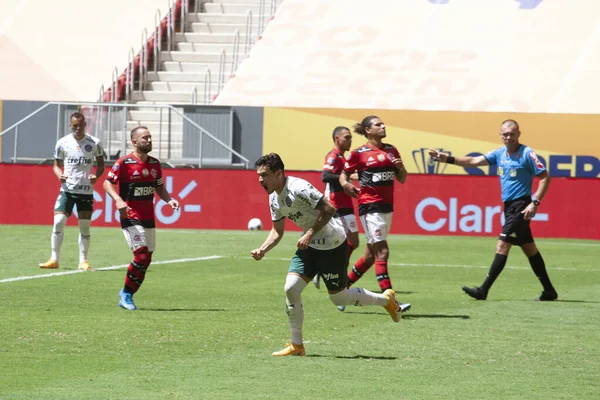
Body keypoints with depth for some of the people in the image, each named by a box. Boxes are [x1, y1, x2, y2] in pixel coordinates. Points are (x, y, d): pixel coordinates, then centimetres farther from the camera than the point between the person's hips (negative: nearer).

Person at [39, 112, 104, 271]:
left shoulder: (94, 143, 1)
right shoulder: (62, 143, 2)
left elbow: (101, 164, 10)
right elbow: (56, 165, 11)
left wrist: (96, 175, -11)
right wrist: (59, 175, -11)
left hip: (86, 191, 0)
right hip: (67, 189, 0)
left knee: (84, 226, 1)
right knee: (58, 222, -10)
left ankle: (83, 261, 11)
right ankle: (54, 259, 0)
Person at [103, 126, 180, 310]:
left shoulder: (155, 164, 9)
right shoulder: (124, 163, -9)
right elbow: (108, 183, -8)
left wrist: (169, 199, 0)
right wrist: (118, 200, -25)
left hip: (149, 218, 7)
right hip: (131, 217, -7)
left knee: (146, 259, 5)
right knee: (141, 255, -18)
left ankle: (126, 295, 19)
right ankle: (126, 294, -3)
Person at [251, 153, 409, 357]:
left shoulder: (298, 189, -26)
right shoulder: (274, 198, 2)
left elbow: (329, 209, -28)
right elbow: (277, 231, 10)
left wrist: (309, 234, -30)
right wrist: (262, 250, -7)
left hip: (332, 245, -8)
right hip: (310, 246, 8)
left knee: (338, 298, 4)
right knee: (291, 288, -8)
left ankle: (386, 299, 29)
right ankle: (296, 346, 2)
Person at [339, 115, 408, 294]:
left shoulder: (391, 150, 12)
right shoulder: (359, 153, -4)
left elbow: (402, 179, 17)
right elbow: (343, 175, 4)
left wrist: (400, 167, -4)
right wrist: (345, 184, -19)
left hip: (387, 206, 7)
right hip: (370, 206, -7)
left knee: (371, 254, 12)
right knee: (382, 251, -14)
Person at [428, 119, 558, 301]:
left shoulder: (527, 154, -11)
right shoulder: (499, 153, 9)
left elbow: (545, 177, -11)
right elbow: (474, 161, 6)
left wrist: (535, 203, -17)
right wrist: (447, 159, -3)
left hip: (521, 206, -8)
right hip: (509, 206, 8)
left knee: (502, 246, -11)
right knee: (529, 248, 12)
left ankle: (484, 290, -11)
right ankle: (549, 291, 19)